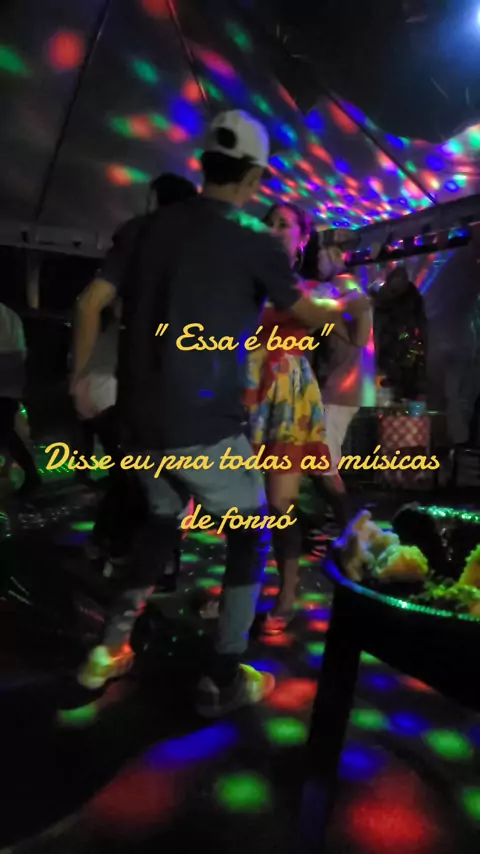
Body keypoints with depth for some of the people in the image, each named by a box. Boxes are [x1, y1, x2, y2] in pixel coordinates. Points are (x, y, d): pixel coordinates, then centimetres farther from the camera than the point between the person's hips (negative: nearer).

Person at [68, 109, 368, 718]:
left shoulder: (153, 226, 7)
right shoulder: (253, 241, -6)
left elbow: (92, 301, 4)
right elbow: (308, 314, 8)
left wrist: (80, 377, 15)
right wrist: (348, 305, 28)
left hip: (142, 420, 6)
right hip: (204, 425, -6)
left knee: (163, 519, 26)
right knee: (250, 538, 12)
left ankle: (109, 649, 30)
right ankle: (222, 680, 16)